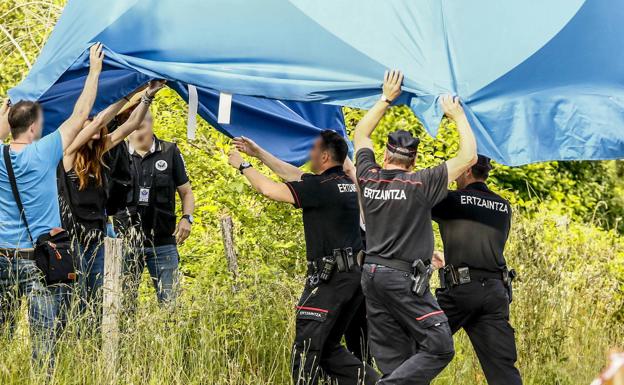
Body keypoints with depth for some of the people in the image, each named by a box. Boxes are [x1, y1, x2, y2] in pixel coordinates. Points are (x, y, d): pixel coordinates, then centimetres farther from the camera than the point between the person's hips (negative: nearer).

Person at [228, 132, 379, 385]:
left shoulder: (323, 186, -14)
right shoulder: (346, 183, 13)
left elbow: (269, 189, -13)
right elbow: (297, 176, 24)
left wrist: (243, 166, 3)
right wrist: (259, 154, 27)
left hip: (330, 276, -9)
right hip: (354, 275, 9)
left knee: (306, 346, -5)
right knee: (328, 346, 16)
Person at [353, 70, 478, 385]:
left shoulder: (369, 178, 4)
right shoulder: (420, 184, -9)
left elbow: (360, 135, 22)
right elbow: (468, 157, -6)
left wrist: (385, 100, 24)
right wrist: (458, 116, 5)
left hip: (371, 273, 7)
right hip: (404, 277, -6)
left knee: (392, 358, 7)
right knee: (439, 347, -6)